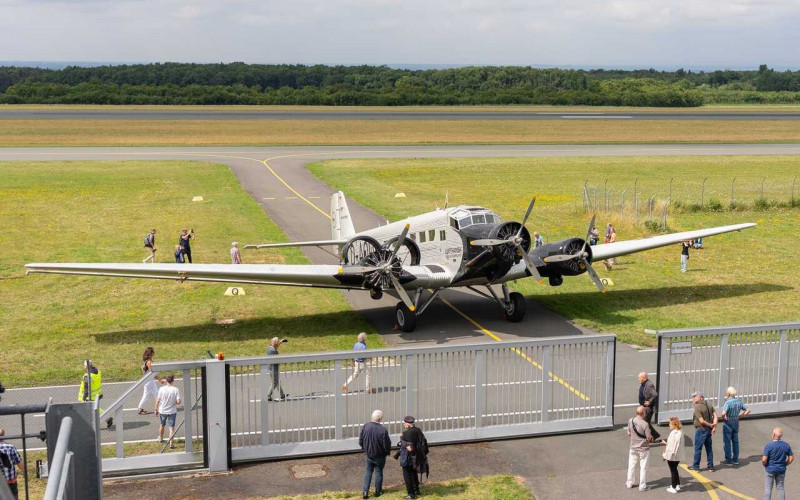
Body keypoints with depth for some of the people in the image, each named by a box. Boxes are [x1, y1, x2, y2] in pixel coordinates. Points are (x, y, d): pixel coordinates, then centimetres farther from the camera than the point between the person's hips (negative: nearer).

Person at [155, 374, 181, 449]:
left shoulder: (161, 389, -12)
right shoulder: (176, 390, -15)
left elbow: (158, 400, -8)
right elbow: (178, 401, -19)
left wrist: (156, 410, 3)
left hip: (162, 411, 2)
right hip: (172, 411, -2)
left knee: (162, 425, 23)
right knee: (171, 427, 4)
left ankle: (161, 438, 45)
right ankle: (171, 443, -2)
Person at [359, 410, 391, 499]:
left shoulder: (365, 426, -13)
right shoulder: (383, 430, -25)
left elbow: (360, 441, -4)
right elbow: (386, 444, -18)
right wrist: (388, 452, 4)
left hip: (369, 454, 3)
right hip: (379, 455, -3)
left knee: (368, 471, 18)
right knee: (379, 472, 14)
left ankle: (365, 491, 9)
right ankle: (378, 491, 26)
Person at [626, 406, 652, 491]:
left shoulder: (630, 421, -10)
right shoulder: (645, 424, -26)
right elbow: (649, 438, -19)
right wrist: (651, 437, 3)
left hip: (633, 448, 5)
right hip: (643, 449, -5)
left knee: (631, 465, 18)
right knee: (643, 467, 9)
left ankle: (630, 483, 30)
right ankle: (642, 486, 17)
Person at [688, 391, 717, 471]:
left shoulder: (698, 407, -19)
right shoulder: (708, 404, 5)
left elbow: (701, 421, -22)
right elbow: (715, 416, 2)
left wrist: (710, 425, -9)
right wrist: (714, 427, -2)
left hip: (701, 429, -8)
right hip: (709, 429, 8)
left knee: (698, 448, 4)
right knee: (709, 448, 15)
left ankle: (696, 466, 13)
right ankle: (711, 466, 20)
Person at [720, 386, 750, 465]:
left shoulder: (728, 402, -22)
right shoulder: (739, 401, 0)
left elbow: (723, 413, -34)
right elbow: (748, 410, 7)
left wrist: (723, 418, -14)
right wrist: (740, 416, 7)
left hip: (728, 423, -7)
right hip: (736, 422, 7)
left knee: (727, 442, 3)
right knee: (735, 441, 15)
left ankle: (728, 460, 8)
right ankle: (735, 459, 21)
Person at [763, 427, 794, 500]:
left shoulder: (769, 446, -20)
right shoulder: (786, 445, -7)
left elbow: (764, 460, -22)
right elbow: (791, 458, -1)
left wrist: (764, 464, -1)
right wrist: (784, 464, 11)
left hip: (770, 470, -4)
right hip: (781, 470, 4)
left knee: (768, 488, 8)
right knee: (780, 488, 15)